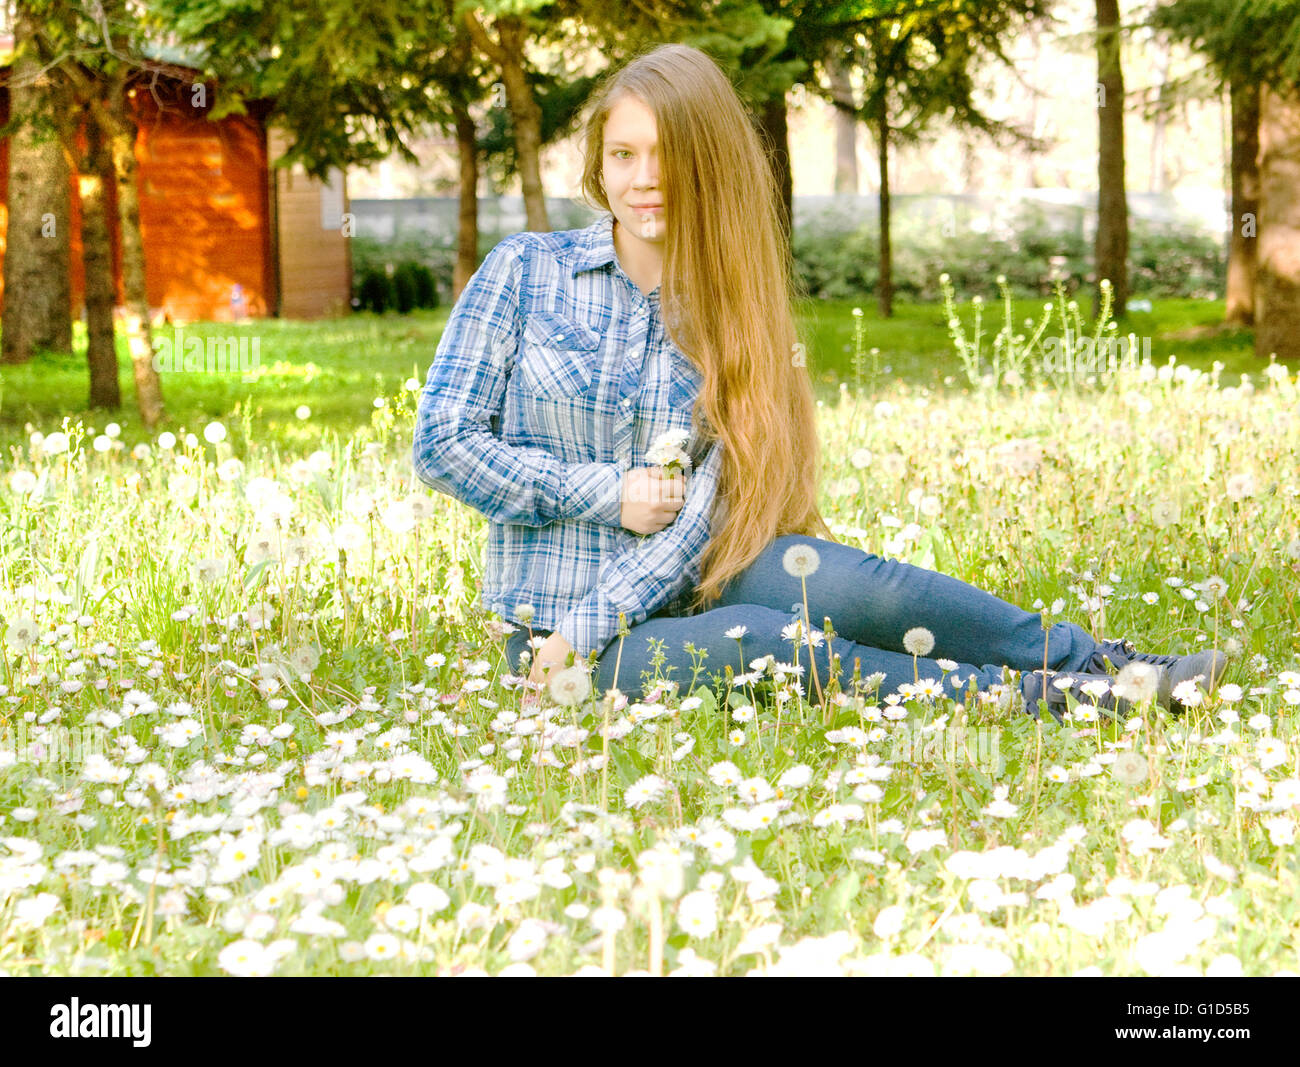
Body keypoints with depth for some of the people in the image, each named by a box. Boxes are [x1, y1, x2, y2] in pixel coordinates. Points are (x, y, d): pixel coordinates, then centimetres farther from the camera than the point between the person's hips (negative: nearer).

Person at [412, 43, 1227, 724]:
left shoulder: (726, 316, 5)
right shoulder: (524, 273, -1)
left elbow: (699, 513, -5)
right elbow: (442, 442, -4)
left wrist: (584, 630, -18)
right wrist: (608, 495, -12)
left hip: (678, 594, 3)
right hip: (548, 621, -3)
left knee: (847, 582, -27)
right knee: (757, 642, -32)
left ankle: (1095, 662, -18)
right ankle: (1025, 696, -27)